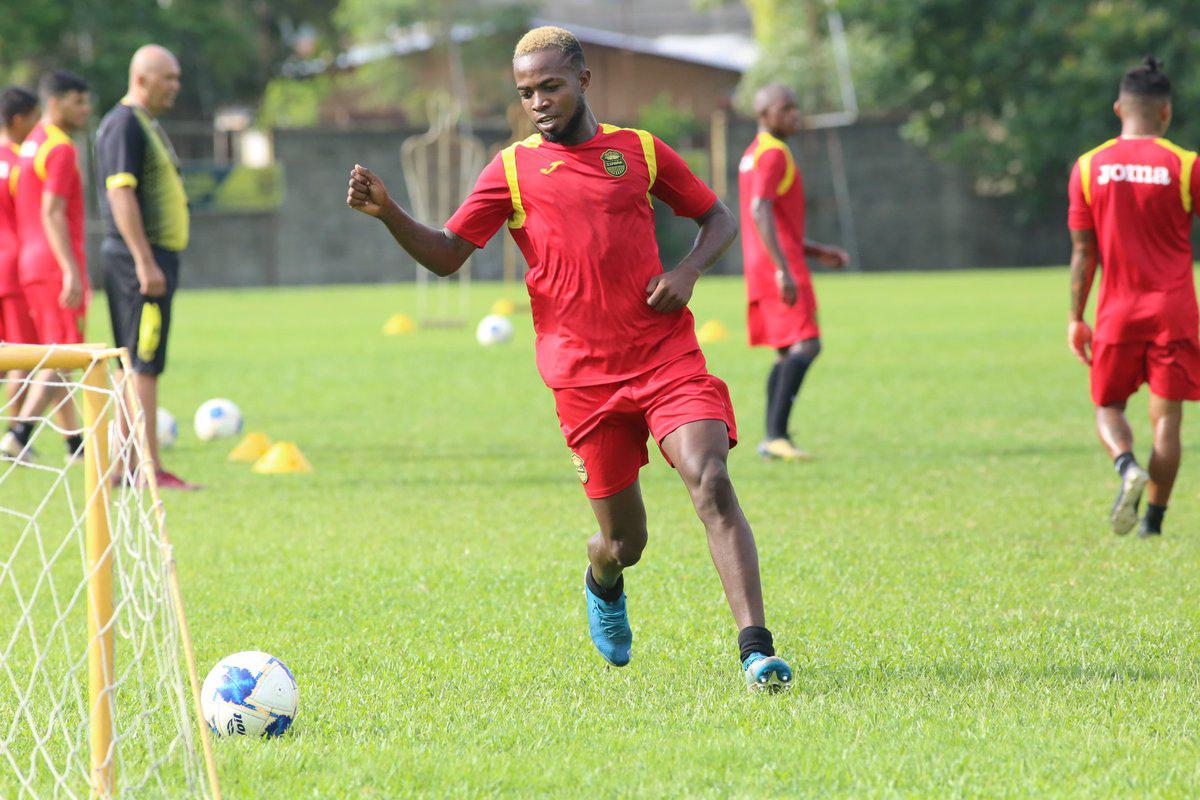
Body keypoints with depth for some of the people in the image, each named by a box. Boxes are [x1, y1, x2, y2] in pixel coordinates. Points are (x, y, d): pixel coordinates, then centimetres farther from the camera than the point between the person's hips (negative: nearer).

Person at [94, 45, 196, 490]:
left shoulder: (147, 124, 19)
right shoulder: (124, 124, -13)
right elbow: (120, 195, -20)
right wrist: (145, 262, -24)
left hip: (154, 255, 11)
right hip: (142, 256, -11)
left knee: (133, 365, 11)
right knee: (143, 365, -10)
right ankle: (148, 467, -12)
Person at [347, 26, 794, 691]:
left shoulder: (638, 151, 10)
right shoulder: (513, 170, 7)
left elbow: (718, 219, 20)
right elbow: (446, 255, 5)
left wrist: (687, 272, 0)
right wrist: (388, 213, -12)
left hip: (668, 355, 0)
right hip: (585, 378, 0)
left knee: (710, 483, -21)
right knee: (622, 540, 4)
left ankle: (756, 651, -24)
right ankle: (603, 586, 43)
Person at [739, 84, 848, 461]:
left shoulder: (753, 155, 21)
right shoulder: (773, 154, -11)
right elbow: (760, 212, -23)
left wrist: (817, 250, 25)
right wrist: (784, 270, -27)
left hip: (761, 268, 10)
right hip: (781, 265, -10)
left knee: (787, 352, 11)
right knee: (806, 344, -15)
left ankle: (773, 438, 7)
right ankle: (776, 434, -23)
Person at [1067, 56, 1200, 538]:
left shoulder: (1088, 168, 0)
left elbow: (1082, 252, 3)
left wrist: (1076, 318, 9)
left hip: (1117, 314, 1)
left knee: (1108, 407, 14)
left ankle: (1128, 467, -17)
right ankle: (1154, 520, -1)